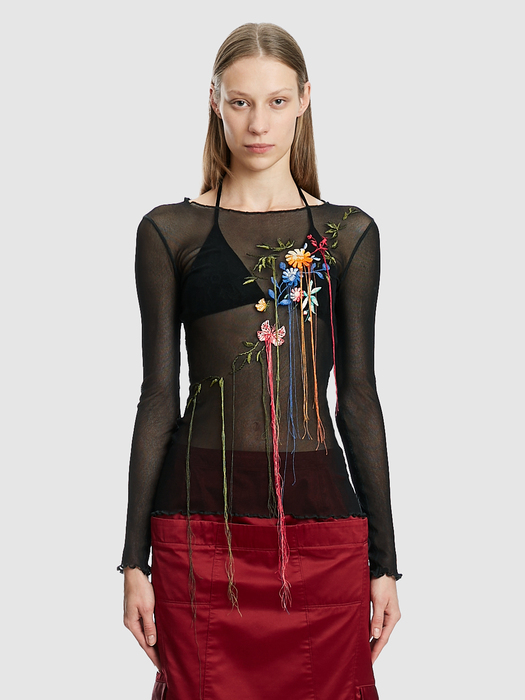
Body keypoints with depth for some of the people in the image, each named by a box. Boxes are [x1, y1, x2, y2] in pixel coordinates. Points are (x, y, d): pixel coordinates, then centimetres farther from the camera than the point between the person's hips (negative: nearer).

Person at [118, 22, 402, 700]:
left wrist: (383, 560, 6)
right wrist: (135, 559, 2)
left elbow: (358, 397, 8)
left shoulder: (350, 233, 7)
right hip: (202, 517, -1)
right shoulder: (170, 232, 4)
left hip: (321, 518, 1)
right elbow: (158, 397, 4)